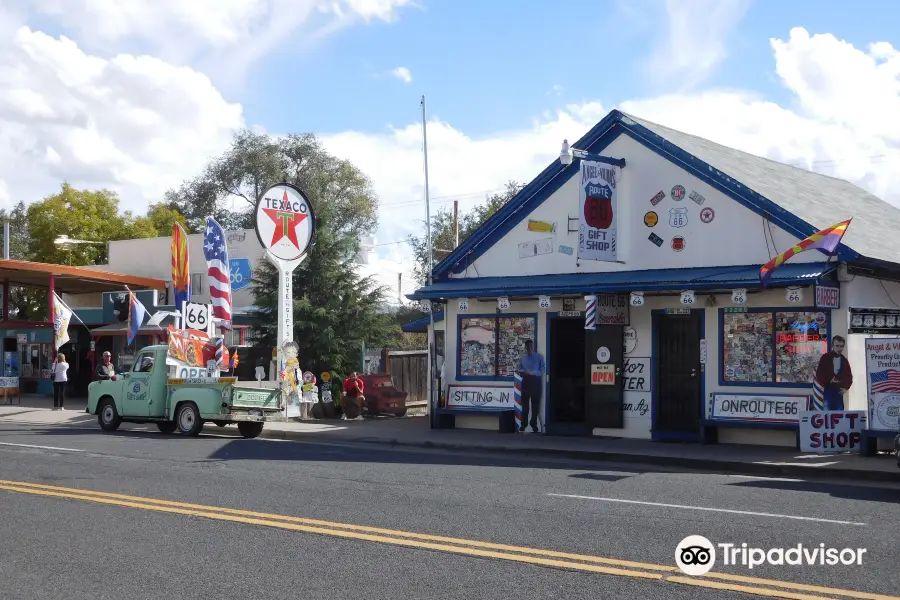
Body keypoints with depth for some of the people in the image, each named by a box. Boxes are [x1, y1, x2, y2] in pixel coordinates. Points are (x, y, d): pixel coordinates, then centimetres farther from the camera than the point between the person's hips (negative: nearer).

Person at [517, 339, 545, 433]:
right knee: (525, 403, 6)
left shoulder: (539, 357, -3)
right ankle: (523, 424, 13)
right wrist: (524, 372, -14)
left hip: (536, 382, -2)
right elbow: (520, 370, 9)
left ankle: (534, 424, 14)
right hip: (526, 382, 2)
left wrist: (531, 373, -20)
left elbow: (541, 371, -8)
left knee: (535, 403, 5)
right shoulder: (522, 358, 8)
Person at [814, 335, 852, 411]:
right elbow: (819, 375, -3)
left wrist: (846, 387, 3)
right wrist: (829, 381, -17)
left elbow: (849, 376, 19)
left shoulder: (844, 361, 13)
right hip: (828, 391, -4)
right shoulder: (825, 358, 0)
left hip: (839, 392, 4)